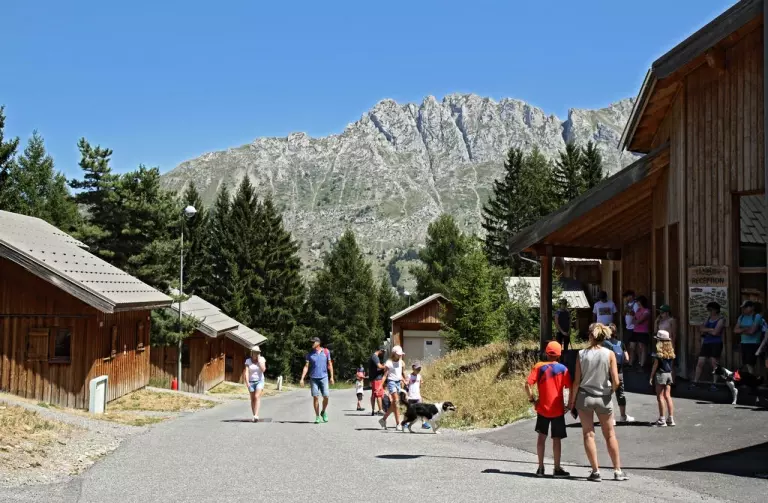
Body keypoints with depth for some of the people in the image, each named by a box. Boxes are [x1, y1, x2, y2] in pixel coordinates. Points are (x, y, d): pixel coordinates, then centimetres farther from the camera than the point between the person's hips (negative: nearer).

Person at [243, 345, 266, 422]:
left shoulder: (262, 359, 0)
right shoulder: (248, 361, -1)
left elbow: (263, 369, -14)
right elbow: (246, 372, -8)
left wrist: (259, 360, -13)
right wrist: (247, 383, -18)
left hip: (259, 381, -2)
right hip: (251, 381, 2)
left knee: (257, 397, -19)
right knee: (252, 399, 5)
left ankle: (256, 415, -27)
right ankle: (254, 416, 13)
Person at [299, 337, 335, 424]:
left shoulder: (326, 352, 3)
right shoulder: (310, 354, 3)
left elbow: (330, 364, 7)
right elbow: (306, 366, 2)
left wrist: (332, 377, 2)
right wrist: (302, 379, -6)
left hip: (323, 377, 0)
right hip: (313, 378, 0)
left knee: (326, 396, -7)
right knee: (315, 397, -3)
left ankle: (323, 412, 20)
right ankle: (317, 417, 6)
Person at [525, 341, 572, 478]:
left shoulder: (539, 367, -3)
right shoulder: (563, 368, -4)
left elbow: (527, 385, -12)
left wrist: (532, 399, -1)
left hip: (542, 408, 1)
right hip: (558, 409, -1)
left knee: (542, 436, 13)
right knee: (556, 439, 6)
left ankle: (540, 467, 14)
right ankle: (557, 469, 10)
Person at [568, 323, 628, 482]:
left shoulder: (582, 354, -8)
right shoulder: (609, 354, -9)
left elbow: (577, 381, -7)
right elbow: (616, 381, -11)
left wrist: (572, 400, 4)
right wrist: (611, 391, 11)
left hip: (584, 397, -1)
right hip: (603, 398, 1)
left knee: (589, 434, 6)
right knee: (610, 435, 14)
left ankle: (596, 471, 5)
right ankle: (618, 471, 18)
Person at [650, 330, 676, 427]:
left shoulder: (659, 350, -12)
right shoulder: (670, 350, 6)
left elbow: (656, 364, -12)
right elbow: (671, 363, 10)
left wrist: (651, 376, -7)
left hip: (660, 374, -6)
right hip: (669, 374, 6)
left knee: (660, 396, 0)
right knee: (667, 396, 9)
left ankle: (662, 419, -1)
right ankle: (671, 418, 8)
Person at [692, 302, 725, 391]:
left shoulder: (721, 319, -5)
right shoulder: (708, 318, 16)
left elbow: (715, 332, -15)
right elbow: (702, 329, 6)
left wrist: (706, 330, 0)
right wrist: (711, 330, -9)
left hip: (716, 343, -6)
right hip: (706, 343, 6)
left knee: (714, 364, -4)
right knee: (700, 363, 2)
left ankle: (714, 384, 1)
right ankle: (695, 382, 6)